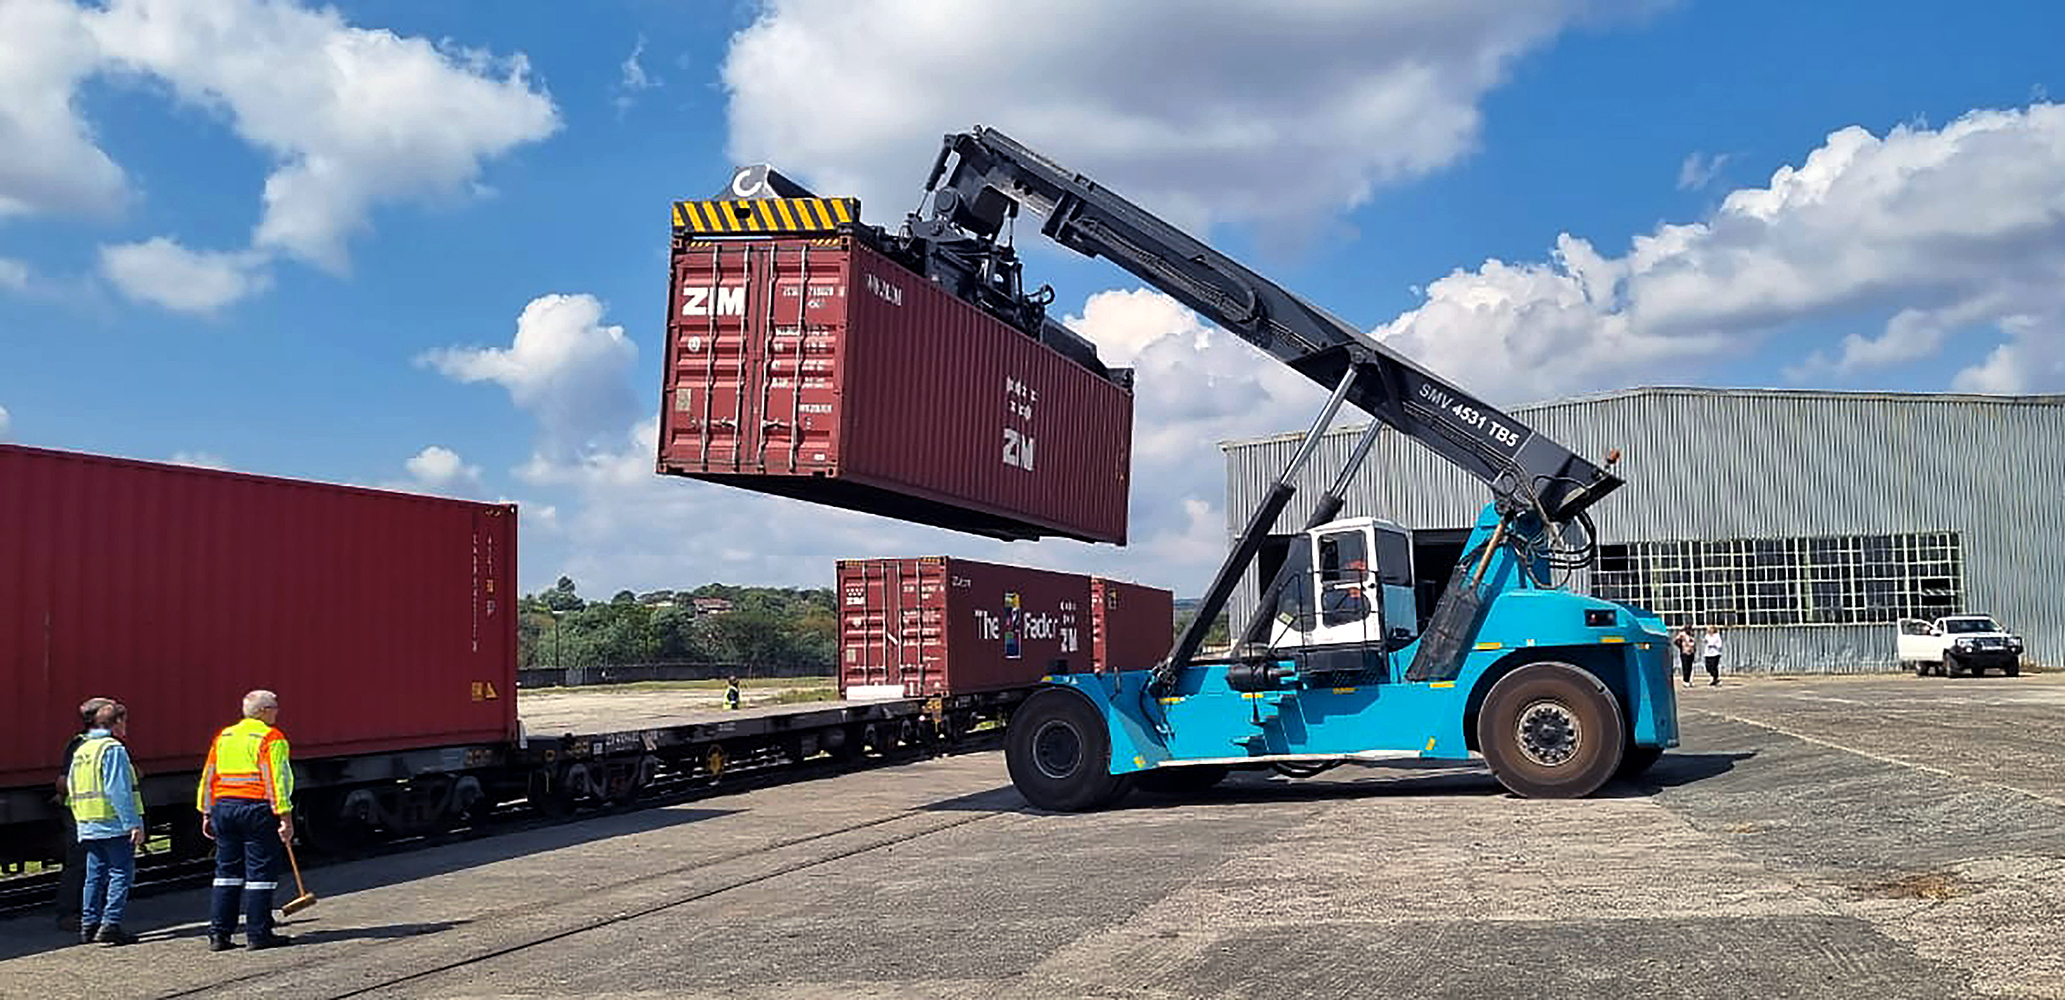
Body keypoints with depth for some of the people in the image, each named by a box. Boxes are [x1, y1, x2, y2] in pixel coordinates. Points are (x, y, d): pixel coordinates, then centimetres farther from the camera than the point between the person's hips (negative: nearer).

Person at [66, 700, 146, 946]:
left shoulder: (80, 751, 16)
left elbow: (72, 790, 18)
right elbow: (119, 791, -19)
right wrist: (134, 824, -19)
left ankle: (88, 925, 14)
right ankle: (111, 924, -10)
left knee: (95, 874, 13)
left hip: (88, 826, 8)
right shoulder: (113, 749, -12)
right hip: (114, 825, -8)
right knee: (121, 873, -4)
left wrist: (82, 820, 23)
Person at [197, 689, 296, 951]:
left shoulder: (223, 737, 15)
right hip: (257, 809, -7)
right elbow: (276, 780, -14)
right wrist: (285, 817, -14)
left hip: (223, 808, 7)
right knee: (260, 871, -1)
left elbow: (208, 778, 16)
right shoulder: (270, 738, -7)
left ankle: (218, 933, 11)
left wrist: (207, 814, 22)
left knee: (226, 871, 12)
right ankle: (258, 933, 0)